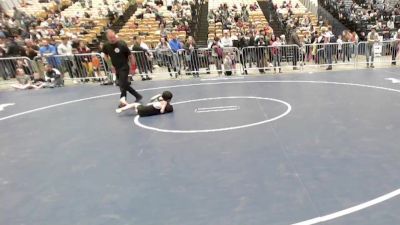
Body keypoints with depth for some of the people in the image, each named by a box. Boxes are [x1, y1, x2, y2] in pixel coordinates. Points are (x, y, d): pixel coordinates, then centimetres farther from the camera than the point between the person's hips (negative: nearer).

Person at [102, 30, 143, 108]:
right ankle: (138, 96, 27)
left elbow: (130, 56, -11)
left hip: (124, 68, -6)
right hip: (116, 68, 6)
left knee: (122, 85, -10)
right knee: (125, 85, 12)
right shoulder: (106, 46, -3)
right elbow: (106, 56, 15)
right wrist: (111, 65, 6)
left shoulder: (122, 44, -17)